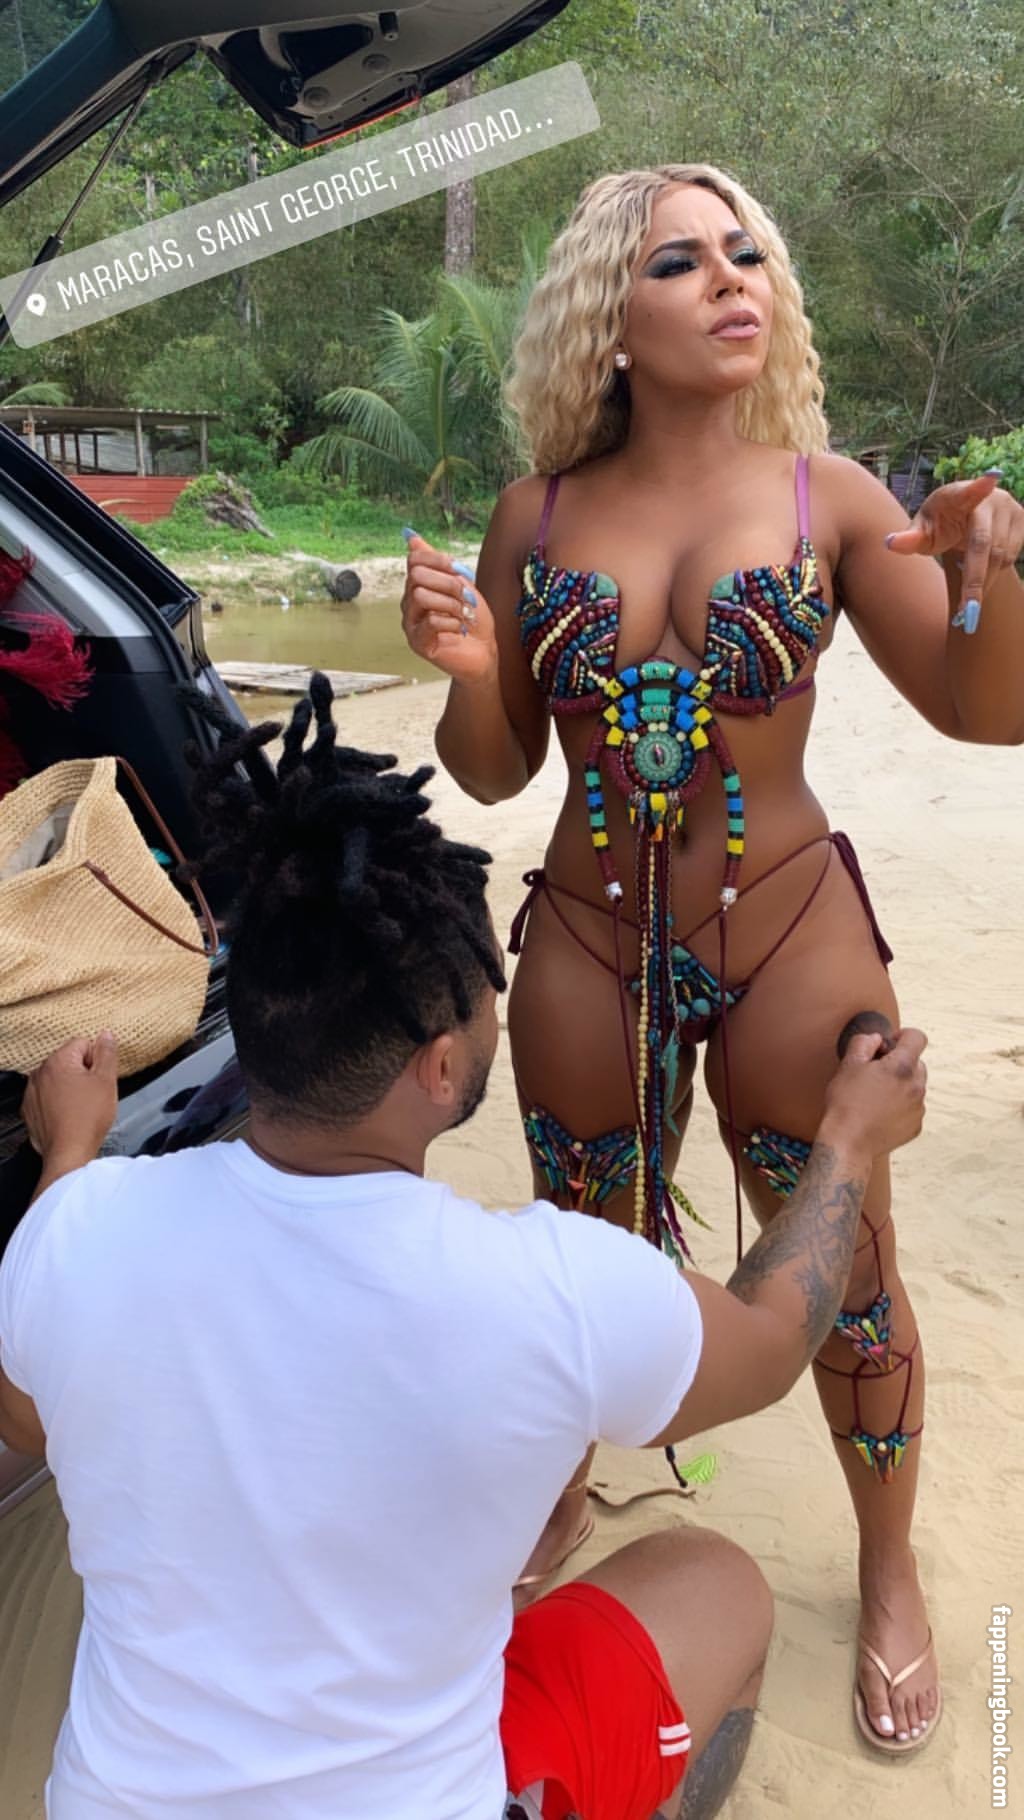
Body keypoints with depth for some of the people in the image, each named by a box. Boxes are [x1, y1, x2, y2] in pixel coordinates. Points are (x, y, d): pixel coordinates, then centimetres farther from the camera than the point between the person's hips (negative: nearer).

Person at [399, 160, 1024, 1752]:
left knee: (845, 1272, 12)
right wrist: (466, 670, -17)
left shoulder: (827, 496, -4)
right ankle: (565, 1496, 47)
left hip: (791, 942, -1)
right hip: (586, 946, 1)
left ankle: (888, 1574, 38)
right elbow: (496, 773, 4)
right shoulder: (536, 518, -1)